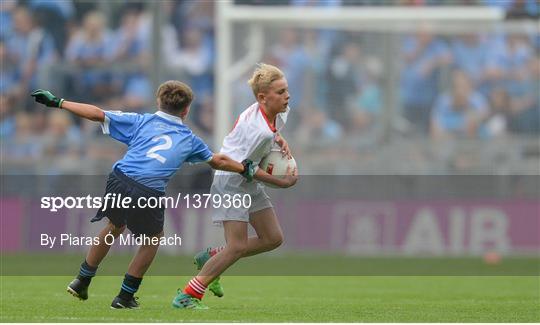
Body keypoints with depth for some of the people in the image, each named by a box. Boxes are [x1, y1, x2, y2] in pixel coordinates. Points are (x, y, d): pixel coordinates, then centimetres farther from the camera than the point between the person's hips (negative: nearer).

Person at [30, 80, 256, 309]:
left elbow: (97, 114, 14)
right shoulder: (189, 139, 22)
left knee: (115, 227, 31)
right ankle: (125, 297, 26)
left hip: (119, 181, 2)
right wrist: (244, 168, 54)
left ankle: (82, 282, 39)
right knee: (153, 238, 26)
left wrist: (58, 102, 18)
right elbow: (218, 161, 36)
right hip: (149, 194, -2)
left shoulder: (142, 121, 20)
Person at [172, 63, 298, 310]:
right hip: (231, 181, -9)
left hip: (251, 185, 10)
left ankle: (210, 258, 21)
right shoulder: (258, 130, -31)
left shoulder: (280, 113, -3)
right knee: (237, 246, -15)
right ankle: (187, 296, -9)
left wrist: (280, 141, 0)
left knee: (273, 238, 7)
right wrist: (282, 182, -16)